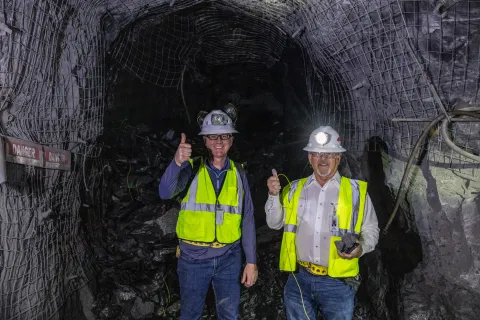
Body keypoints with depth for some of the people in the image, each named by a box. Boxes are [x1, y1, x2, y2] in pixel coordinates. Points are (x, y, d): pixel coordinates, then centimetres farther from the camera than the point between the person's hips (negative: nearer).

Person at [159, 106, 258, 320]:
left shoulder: (238, 174, 1)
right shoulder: (192, 169, -5)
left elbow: (247, 220, 3)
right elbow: (165, 193, -23)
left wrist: (251, 261, 2)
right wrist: (177, 162, -41)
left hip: (228, 258, 1)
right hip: (193, 258, -1)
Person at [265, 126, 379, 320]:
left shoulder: (356, 191, -1)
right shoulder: (295, 189, 6)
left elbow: (371, 230, 5)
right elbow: (275, 223, 7)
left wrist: (361, 248, -15)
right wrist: (274, 195, -8)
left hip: (337, 282, -2)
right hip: (299, 278, 2)